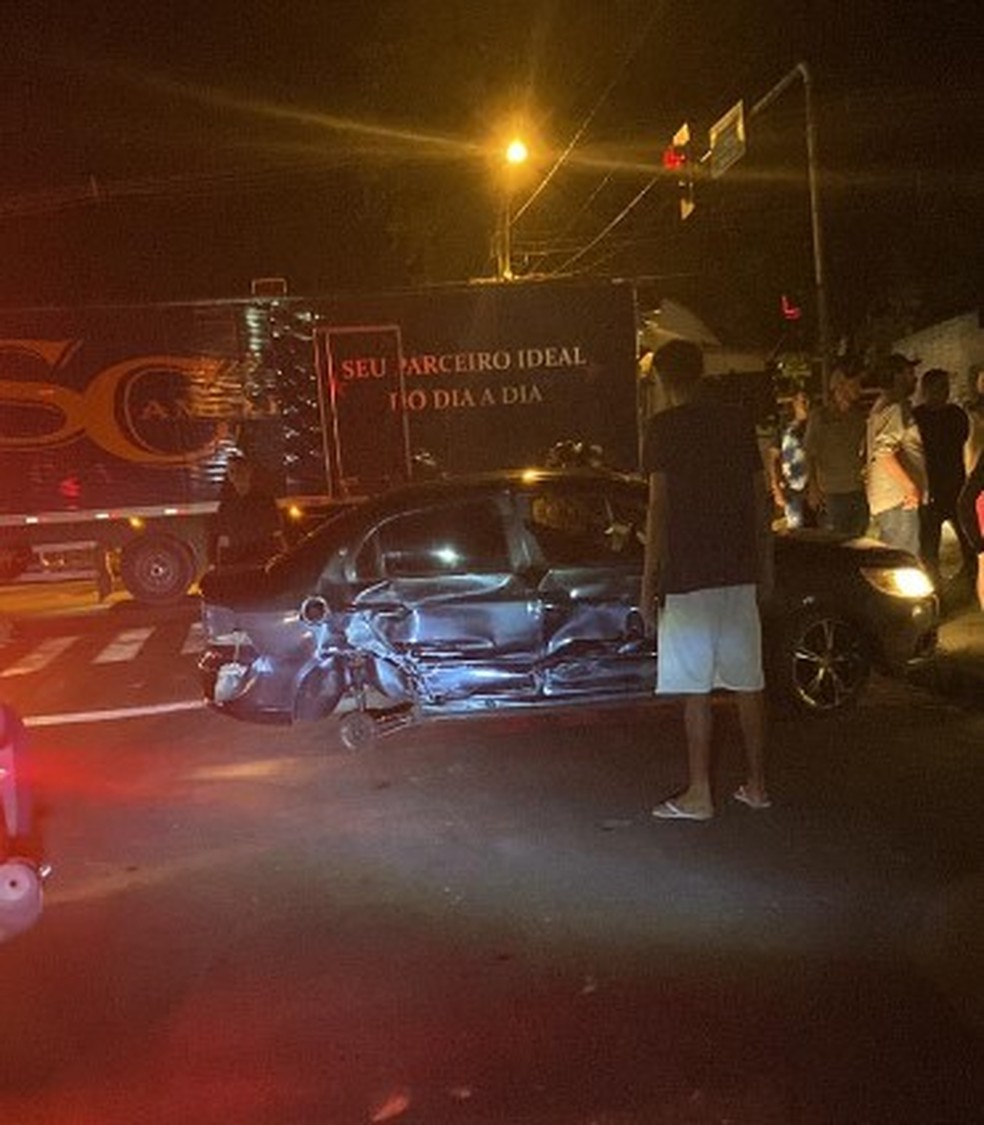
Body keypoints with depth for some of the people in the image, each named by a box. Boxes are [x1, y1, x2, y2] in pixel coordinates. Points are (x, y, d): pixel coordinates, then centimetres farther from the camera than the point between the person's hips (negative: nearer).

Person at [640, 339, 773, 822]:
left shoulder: (664, 426, -7)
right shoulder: (738, 421, 8)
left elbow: (659, 506, -12)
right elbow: (760, 497, 11)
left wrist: (649, 580, -8)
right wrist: (764, 563, 20)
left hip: (688, 574, -5)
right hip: (739, 570, 6)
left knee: (695, 688, 0)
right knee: (747, 681, 11)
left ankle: (699, 794, 5)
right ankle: (756, 785, 19)